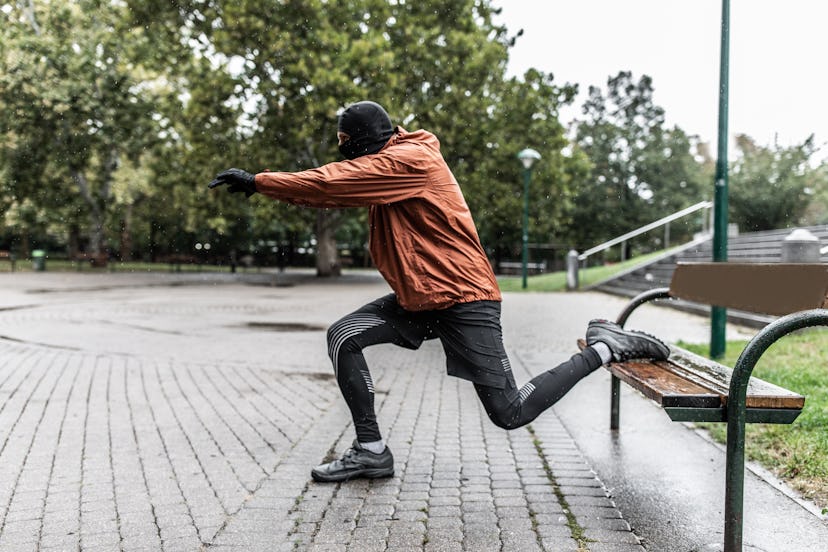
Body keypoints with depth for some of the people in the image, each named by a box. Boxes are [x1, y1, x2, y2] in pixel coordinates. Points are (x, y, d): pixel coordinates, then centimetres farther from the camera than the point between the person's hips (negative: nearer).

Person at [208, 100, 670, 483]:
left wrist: (259, 181, -13)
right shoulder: (388, 164, 14)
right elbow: (337, 185, 16)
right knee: (343, 337, -3)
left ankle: (604, 348, 10)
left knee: (510, 413, -7)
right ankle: (371, 451, 6)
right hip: (418, 298, 9)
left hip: (463, 298, -9)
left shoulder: (409, 159, -16)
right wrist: (262, 185, 7)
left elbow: (333, 183, -20)